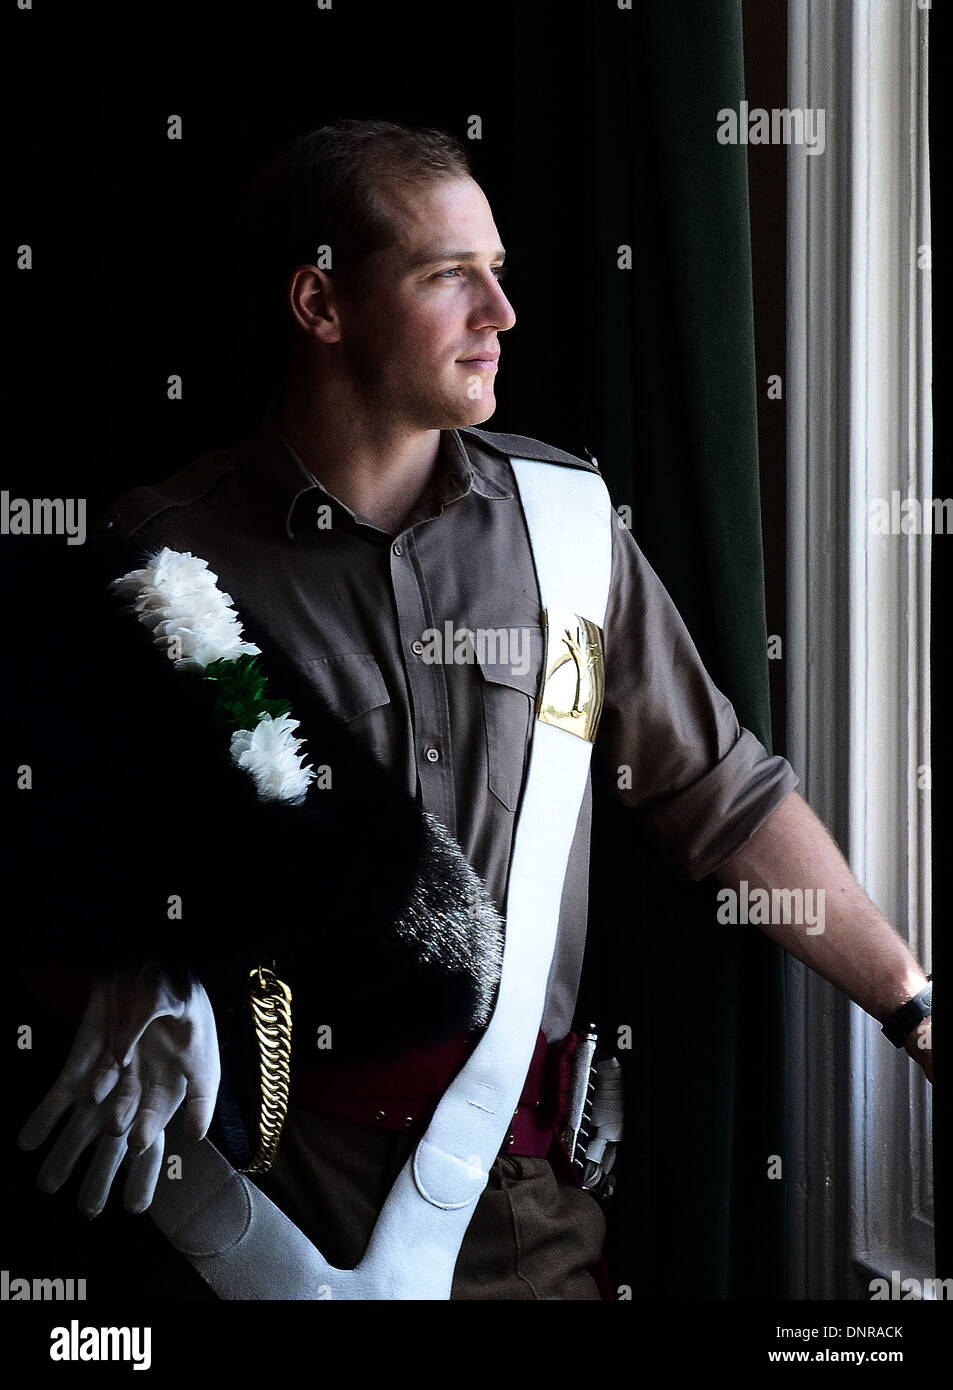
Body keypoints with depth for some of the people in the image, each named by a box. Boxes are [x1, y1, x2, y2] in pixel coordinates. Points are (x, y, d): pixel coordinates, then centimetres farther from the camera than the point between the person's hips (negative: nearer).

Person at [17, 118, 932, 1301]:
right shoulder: (162, 559, -6)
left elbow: (722, 794, 6)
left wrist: (914, 1003, 5)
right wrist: (135, 1014, -21)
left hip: (525, 1172, 3)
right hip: (275, 1158, -3)